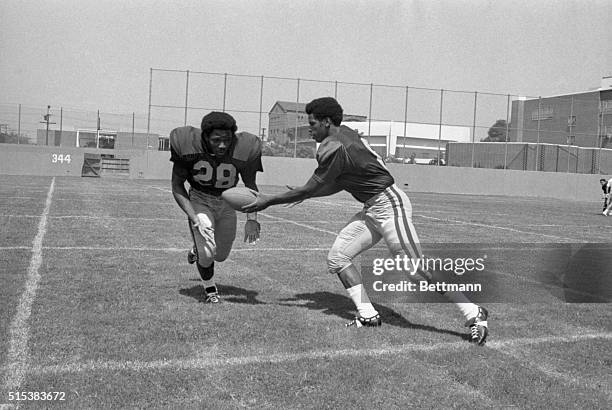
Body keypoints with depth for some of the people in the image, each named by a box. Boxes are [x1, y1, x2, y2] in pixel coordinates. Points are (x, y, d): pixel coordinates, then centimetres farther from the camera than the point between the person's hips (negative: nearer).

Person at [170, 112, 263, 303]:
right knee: (207, 254, -18)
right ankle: (210, 289, 14)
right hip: (199, 200, -2)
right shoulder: (188, 144, -26)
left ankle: (197, 249, 48)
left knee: (221, 255, 12)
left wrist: (252, 219, -21)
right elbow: (177, 186, -14)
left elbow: (250, 186, -6)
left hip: (227, 202, 2)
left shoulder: (243, 149, -23)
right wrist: (195, 219, -25)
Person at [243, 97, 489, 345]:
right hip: (372, 210, 10)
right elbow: (340, 184, 18)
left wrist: (269, 201, -6)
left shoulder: (335, 148, -18)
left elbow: (309, 189, -14)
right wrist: (303, 195, 14)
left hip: (389, 206, -10)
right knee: (337, 257, 6)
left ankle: (474, 314, -3)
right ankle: (368, 315, 8)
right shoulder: (344, 135, 10)